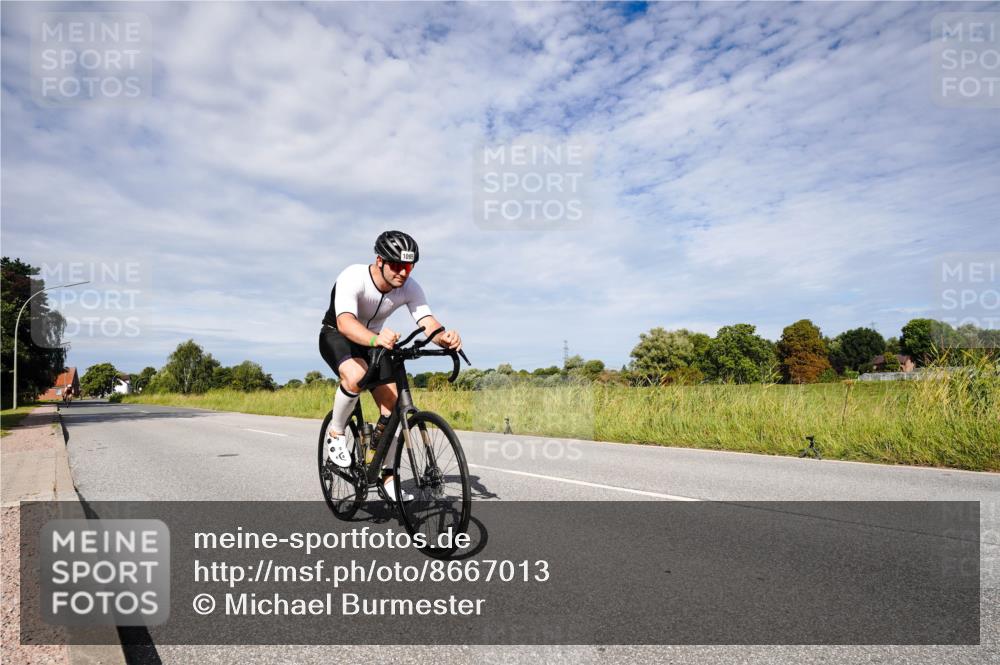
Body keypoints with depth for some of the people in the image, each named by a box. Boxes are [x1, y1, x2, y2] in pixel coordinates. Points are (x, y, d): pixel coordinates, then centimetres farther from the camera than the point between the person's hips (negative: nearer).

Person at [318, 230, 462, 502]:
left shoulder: (410, 288, -20)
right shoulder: (353, 277, -32)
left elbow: (428, 322, -31)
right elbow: (345, 322, -47)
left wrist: (445, 337, -55)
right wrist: (375, 339, -67)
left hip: (373, 342, 4)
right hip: (337, 336, -4)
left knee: (392, 407, -5)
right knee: (356, 376, -37)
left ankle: (387, 475, 12)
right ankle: (336, 433, -9)